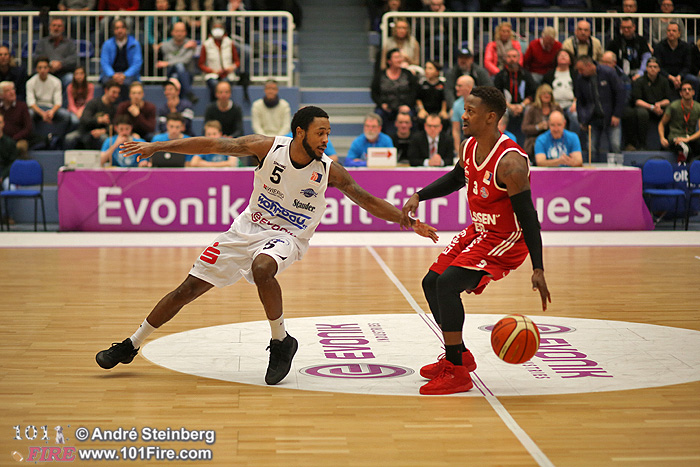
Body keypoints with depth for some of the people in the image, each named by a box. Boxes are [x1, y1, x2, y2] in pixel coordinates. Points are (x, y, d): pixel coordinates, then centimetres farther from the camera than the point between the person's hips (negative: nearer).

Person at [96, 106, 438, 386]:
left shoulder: (329, 171, -14)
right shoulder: (269, 147, -15)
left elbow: (368, 201, -6)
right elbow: (214, 145, -13)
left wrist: (410, 223, -11)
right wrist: (157, 146, -15)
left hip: (287, 237, -2)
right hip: (249, 228, 2)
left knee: (262, 268, -38)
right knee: (189, 288, 3)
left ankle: (281, 342, -16)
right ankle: (131, 346, 19)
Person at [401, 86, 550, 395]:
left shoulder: (510, 162, -28)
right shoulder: (468, 147, -2)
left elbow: (528, 216, -26)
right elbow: (456, 178, 20)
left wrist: (538, 270, -29)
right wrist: (419, 196, 8)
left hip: (506, 240, -9)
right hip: (479, 231, 10)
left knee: (447, 283, -23)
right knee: (431, 283, 13)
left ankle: (457, 373, -14)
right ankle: (460, 355, 30)